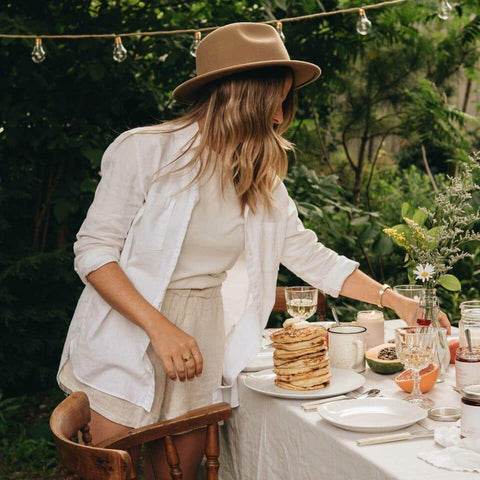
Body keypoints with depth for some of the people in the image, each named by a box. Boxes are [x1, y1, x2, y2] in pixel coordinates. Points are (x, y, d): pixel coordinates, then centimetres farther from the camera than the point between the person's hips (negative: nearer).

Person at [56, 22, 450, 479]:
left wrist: (394, 300, 2)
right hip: (128, 335, -4)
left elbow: (312, 257, 10)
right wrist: (159, 326, -23)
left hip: (203, 337, 5)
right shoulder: (145, 150, -11)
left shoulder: (260, 182, 6)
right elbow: (93, 250, -13)